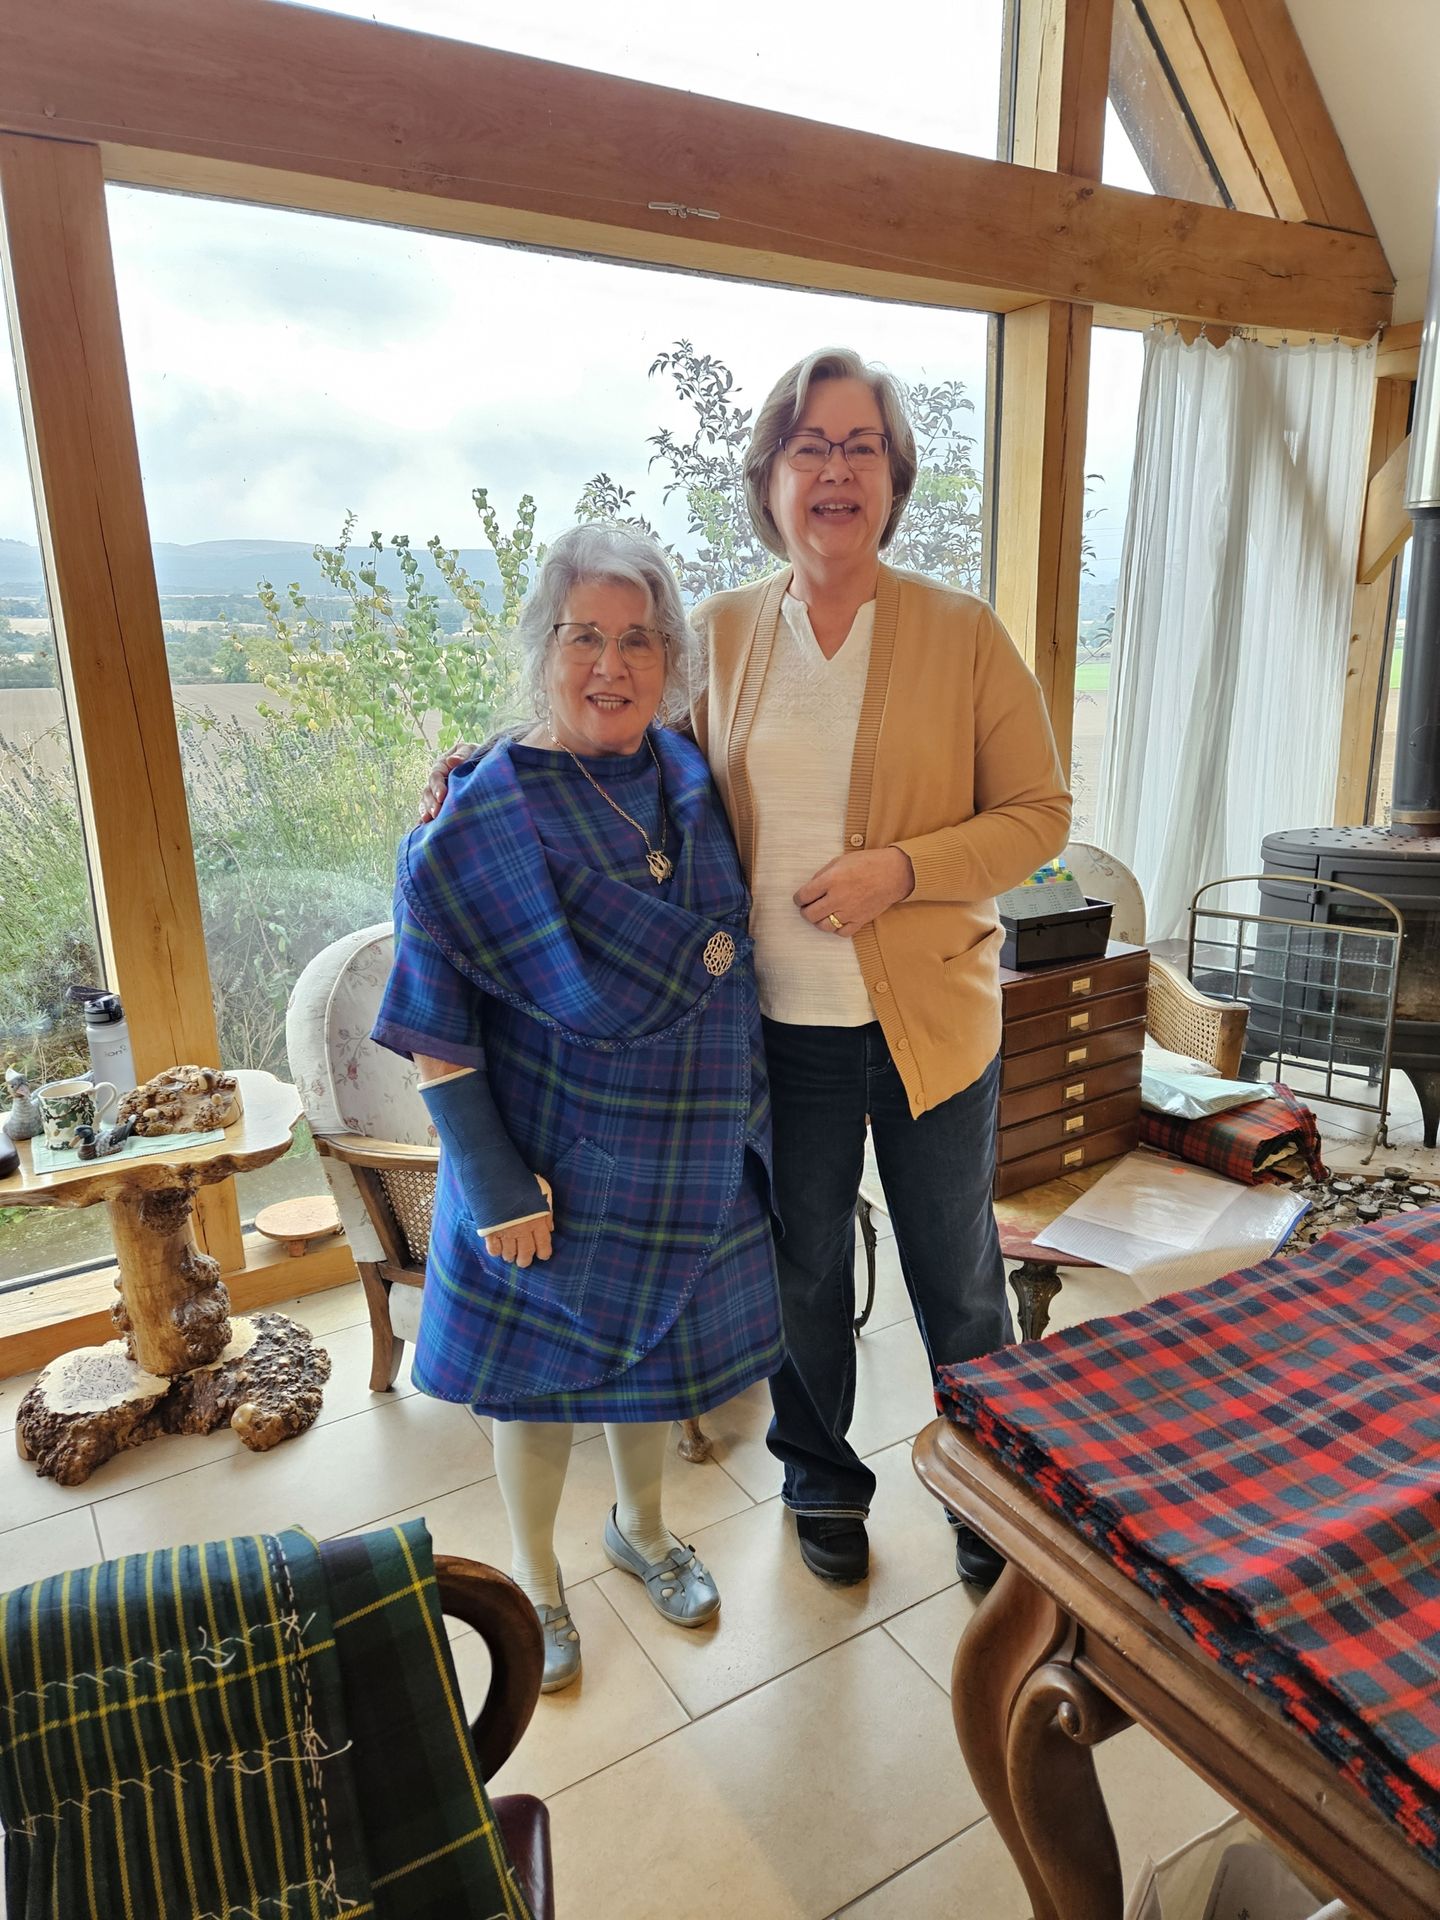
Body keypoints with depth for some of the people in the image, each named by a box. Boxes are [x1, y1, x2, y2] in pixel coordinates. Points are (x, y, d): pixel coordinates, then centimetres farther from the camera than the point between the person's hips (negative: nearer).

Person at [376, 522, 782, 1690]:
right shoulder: (485, 818, -18)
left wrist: (744, 1112, 9)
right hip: (556, 1157, -5)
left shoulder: (691, 779, -2)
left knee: (659, 1341, 23)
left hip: (692, 1148, 5)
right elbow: (435, 1026, -16)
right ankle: (535, 1579, 43)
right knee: (541, 1366, 15)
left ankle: (641, 1526, 51)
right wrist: (497, 1183, -18)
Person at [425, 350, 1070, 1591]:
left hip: (932, 1018, -1)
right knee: (803, 1274, 19)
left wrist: (902, 869, -20)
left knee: (956, 1275, 17)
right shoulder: (721, 634, 2)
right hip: (778, 1024, 2)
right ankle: (823, 1481, 46)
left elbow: (1040, 814, -5)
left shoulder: (964, 633, -5)